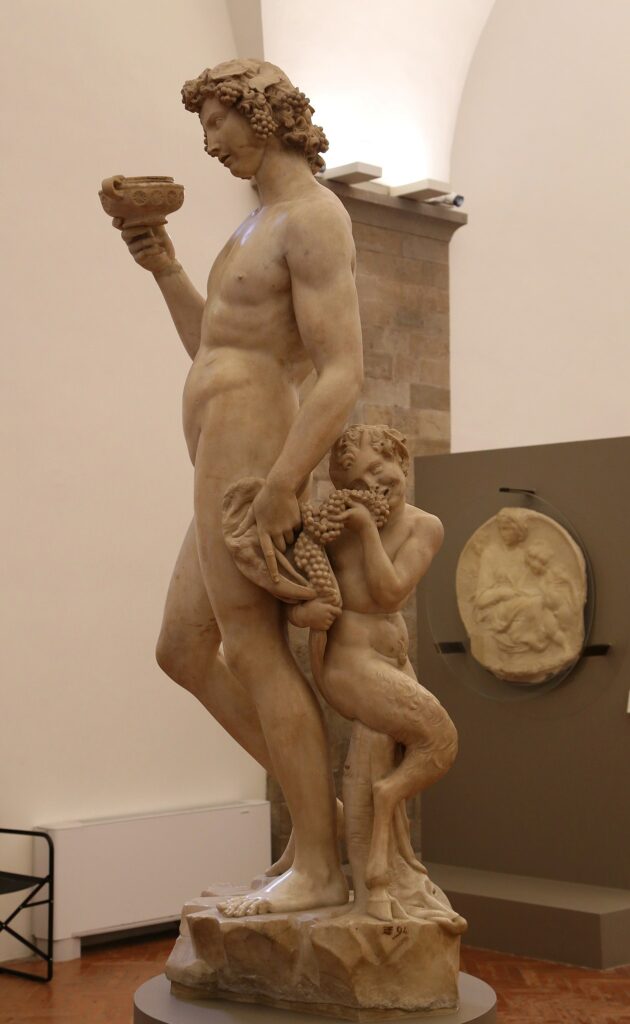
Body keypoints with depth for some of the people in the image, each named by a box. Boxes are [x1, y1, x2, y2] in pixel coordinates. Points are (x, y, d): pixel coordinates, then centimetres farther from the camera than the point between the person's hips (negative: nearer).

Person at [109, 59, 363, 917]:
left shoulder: (314, 218, -10)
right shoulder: (265, 225, 24)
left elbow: (345, 374, -20)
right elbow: (215, 358, 27)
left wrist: (280, 488, -26)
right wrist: (164, 269, 18)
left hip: (249, 465, -10)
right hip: (234, 470, 10)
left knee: (257, 654, -7)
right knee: (184, 652, 12)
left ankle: (318, 866, 1)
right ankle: (316, 801, 15)